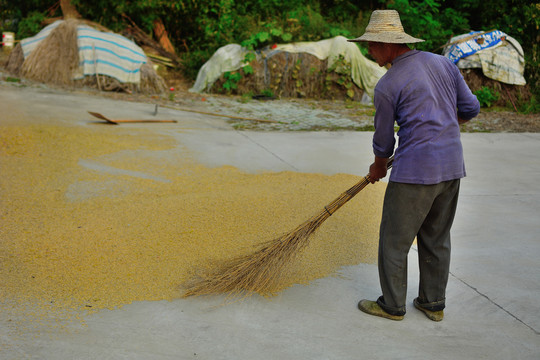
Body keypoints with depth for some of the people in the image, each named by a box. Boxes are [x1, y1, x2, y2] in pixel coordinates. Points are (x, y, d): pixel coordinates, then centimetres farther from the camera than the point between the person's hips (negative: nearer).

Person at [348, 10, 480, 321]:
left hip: (415, 170, -7)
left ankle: (392, 305, 21)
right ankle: (433, 303, 29)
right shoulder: (443, 63, 7)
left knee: (394, 240, 9)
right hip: (452, 167, 7)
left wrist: (378, 168, 21)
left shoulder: (387, 86, -9)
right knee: (436, 238, 19)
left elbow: (383, 140, 1)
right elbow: (471, 109, 12)